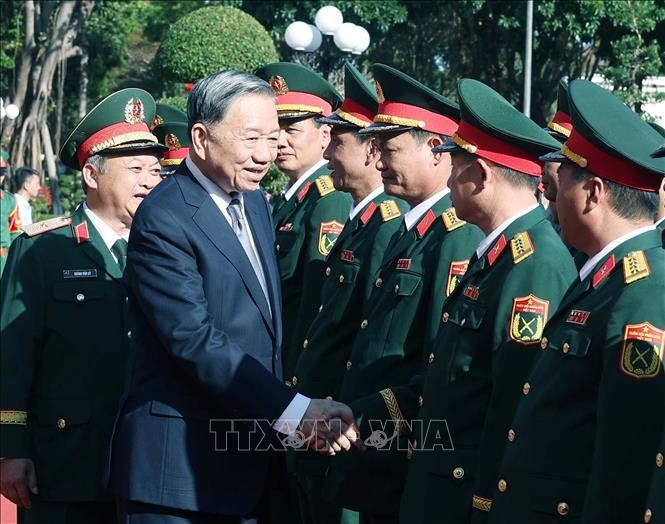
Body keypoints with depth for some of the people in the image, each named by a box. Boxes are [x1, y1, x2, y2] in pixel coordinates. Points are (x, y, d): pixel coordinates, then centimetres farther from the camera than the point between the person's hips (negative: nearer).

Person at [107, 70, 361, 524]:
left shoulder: (256, 203, 12)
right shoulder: (164, 219, -15)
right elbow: (197, 341, -22)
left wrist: (299, 417, 7)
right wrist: (295, 411, -25)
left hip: (250, 461, 8)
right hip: (180, 465, -8)